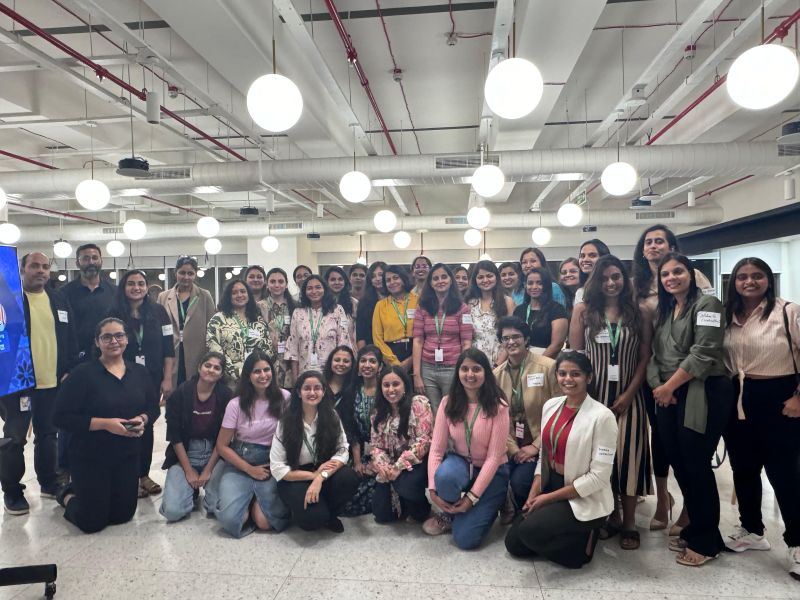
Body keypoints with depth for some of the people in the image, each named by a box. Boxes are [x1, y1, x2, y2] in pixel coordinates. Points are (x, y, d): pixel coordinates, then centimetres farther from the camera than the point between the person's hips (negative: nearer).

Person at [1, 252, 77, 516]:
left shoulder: (60, 301, 8)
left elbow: (70, 340, 10)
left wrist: (69, 371, 3)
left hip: (52, 383, 4)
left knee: (48, 435, 15)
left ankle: (49, 483, 28)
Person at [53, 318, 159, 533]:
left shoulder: (140, 372, 1)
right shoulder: (83, 373, -14)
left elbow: (153, 407, 9)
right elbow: (62, 417, -16)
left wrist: (142, 419, -13)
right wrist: (105, 423, -25)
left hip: (128, 456, 5)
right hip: (89, 458, -4)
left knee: (122, 516, 14)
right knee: (92, 522, 3)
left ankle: (83, 492, 41)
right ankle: (68, 495, 35)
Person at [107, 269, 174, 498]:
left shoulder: (158, 312, 0)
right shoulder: (114, 314, -2)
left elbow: (168, 347, 1)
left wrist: (167, 378, -4)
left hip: (152, 379, 1)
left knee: (147, 425, 9)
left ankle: (144, 474, 21)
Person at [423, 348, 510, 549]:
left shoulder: (498, 406, -19)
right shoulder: (448, 402, -10)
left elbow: (494, 457, -19)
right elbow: (436, 448, -12)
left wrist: (472, 497, -21)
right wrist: (433, 489, -21)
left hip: (492, 472, -2)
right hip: (460, 462, 3)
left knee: (465, 539, -13)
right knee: (445, 476, -35)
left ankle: (489, 507, 19)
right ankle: (448, 513, -1)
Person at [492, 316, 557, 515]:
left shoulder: (548, 367, -10)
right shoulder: (497, 374, 5)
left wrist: (536, 446, -12)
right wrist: (514, 449, -9)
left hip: (540, 445, -4)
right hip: (511, 446, 4)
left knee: (519, 481, -24)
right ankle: (509, 508, 16)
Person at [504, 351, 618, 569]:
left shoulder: (602, 416, -18)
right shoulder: (550, 405, 1)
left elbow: (599, 476, -19)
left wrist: (548, 498, -17)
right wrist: (533, 495, -5)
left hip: (585, 500, -7)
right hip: (550, 487, 7)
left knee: (530, 531, -23)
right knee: (513, 543, 2)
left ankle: (583, 543, 3)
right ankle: (572, 536, 21)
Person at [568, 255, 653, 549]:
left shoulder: (641, 313, 3)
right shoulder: (584, 311, 2)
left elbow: (645, 357, 0)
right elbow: (575, 354, 0)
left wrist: (628, 394, -8)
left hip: (628, 396, 0)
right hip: (593, 395, 0)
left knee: (627, 455, 3)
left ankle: (629, 522, 17)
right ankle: (610, 515, 21)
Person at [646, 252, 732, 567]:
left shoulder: (707, 304, -5)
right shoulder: (663, 311, 17)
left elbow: (703, 353, -16)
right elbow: (656, 354, 13)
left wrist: (669, 386, -13)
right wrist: (658, 386, -4)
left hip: (702, 394, -7)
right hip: (668, 396, 7)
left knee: (696, 465, -3)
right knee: (678, 464, 10)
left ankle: (706, 541, 13)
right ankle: (693, 530, 26)